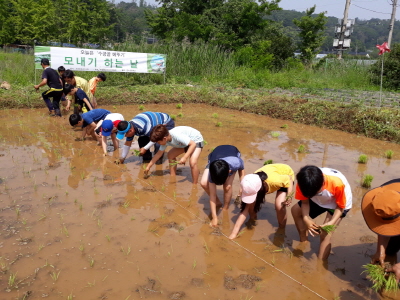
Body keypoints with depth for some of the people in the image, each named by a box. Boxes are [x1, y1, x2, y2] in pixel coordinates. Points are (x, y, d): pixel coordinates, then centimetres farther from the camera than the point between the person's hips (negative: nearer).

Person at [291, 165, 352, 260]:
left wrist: (331, 222, -38)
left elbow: (340, 207, -23)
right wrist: (306, 218, -34)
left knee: (325, 233, -18)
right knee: (295, 210, 3)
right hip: (319, 201, 5)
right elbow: (305, 202, -15)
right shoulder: (304, 182, -32)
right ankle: (303, 241, 19)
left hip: (339, 202, -5)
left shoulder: (337, 183, -41)